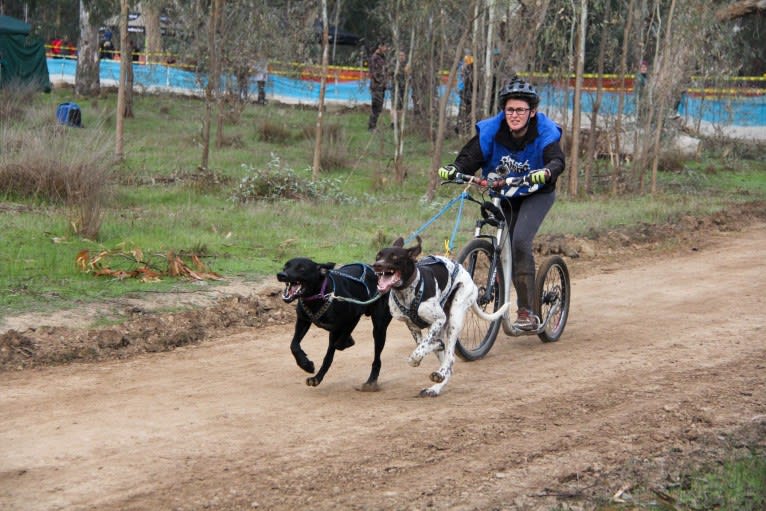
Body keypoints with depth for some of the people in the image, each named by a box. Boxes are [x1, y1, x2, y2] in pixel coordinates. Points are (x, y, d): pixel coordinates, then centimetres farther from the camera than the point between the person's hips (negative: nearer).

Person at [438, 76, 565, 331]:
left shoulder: (544, 131, -22)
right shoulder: (491, 130, -16)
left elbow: (557, 160, -37)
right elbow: (470, 157, -23)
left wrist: (546, 172, -60)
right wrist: (453, 170, -45)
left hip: (537, 195, -4)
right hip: (504, 195, 4)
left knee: (520, 241, -25)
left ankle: (527, 312, -22)